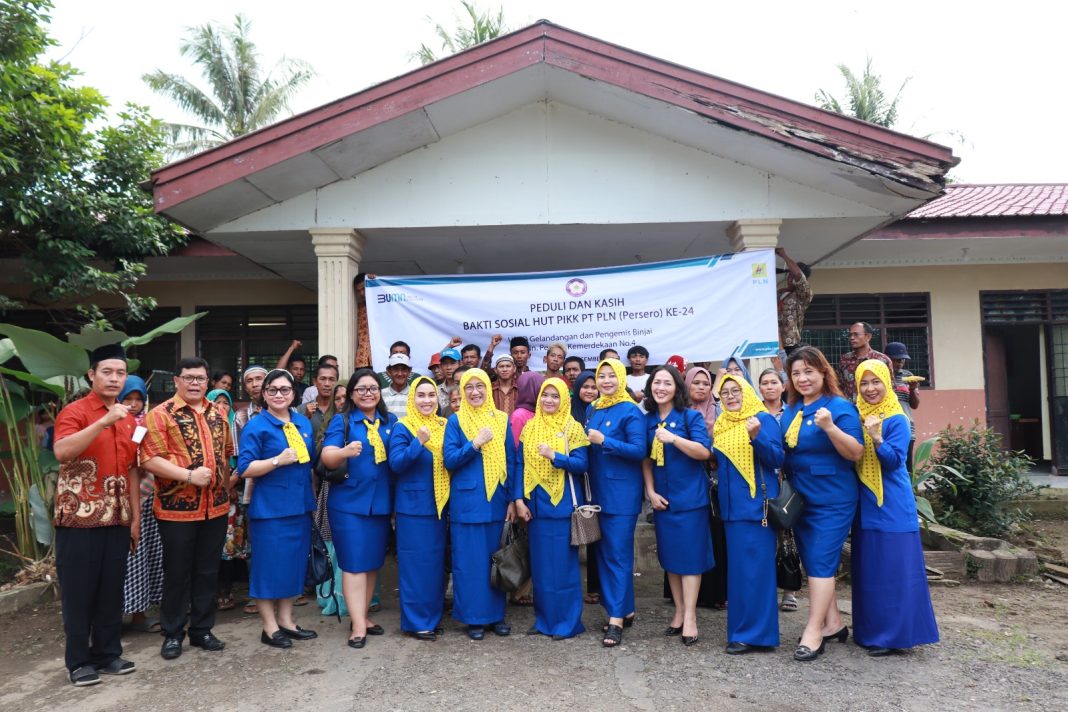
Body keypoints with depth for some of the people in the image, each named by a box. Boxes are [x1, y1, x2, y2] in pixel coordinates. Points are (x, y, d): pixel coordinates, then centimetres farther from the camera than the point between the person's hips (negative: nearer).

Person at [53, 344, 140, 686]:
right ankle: (78, 661, 16)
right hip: (80, 518, -5)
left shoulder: (129, 419, 11)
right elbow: (61, 452, -26)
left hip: (117, 519, 5)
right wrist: (104, 421, -32)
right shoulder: (74, 411, -7)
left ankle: (108, 654, 22)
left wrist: (135, 517, 11)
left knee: (112, 590, 11)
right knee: (78, 591, 4)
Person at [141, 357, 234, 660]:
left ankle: (202, 629, 25)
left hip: (216, 507, 5)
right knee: (177, 573, 7)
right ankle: (172, 633, 22)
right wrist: (189, 476, -21)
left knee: (208, 571, 12)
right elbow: (150, 459, -15)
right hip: (177, 508, -5)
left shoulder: (218, 413, 11)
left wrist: (225, 483, 11)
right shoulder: (161, 414, -7)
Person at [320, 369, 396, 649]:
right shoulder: (341, 420, -4)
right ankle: (358, 626, 3)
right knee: (355, 563, -3)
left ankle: (363, 615, 27)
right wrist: (345, 452, -37)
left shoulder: (391, 422, 8)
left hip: (381, 502, 5)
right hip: (349, 502, -4)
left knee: (374, 562, 12)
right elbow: (327, 457, -16)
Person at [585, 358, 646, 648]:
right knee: (604, 553, 12)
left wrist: (604, 441, -21)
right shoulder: (592, 411, 11)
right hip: (598, 492, 7)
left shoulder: (630, 411, -9)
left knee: (618, 555, -4)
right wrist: (587, 442, 0)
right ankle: (624, 610, 25)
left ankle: (616, 618, 2)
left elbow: (639, 450, -16)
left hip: (622, 494, -7)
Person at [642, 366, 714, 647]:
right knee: (669, 556, 9)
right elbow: (645, 458, 9)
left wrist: (673, 438, -24)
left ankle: (690, 617, 6)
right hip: (662, 498, 4)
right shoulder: (647, 420, 6)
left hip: (689, 497, -4)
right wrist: (650, 492, 0)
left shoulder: (691, 416, -5)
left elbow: (704, 452, -15)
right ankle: (679, 612, 20)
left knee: (689, 555, -2)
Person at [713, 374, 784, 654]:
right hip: (732, 505, 7)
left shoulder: (763, 419, -7)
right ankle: (741, 627, 21)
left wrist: (756, 436, -29)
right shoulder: (721, 425, 14)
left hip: (756, 504, -7)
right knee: (737, 566, 12)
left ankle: (755, 633, 2)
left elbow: (777, 459, -15)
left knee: (753, 567, -5)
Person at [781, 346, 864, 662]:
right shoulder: (790, 411, 9)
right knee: (813, 563, 12)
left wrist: (830, 427, -31)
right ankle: (834, 623, 25)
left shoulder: (840, 407, -11)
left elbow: (856, 453, -17)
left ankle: (813, 632, -1)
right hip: (799, 499, 7)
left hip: (832, 500, -7)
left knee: (820, 562, -7)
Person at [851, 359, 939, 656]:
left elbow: (894, 460, -17)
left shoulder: (896, 420, -8)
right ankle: (871, 630, 24)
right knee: (867, 568, 12)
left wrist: (877, 439, -31)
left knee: (892, 568, -3)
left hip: (892, 507, -7)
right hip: (865, 505, 7)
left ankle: (894, 634, 6)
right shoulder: (857, 417, 10)